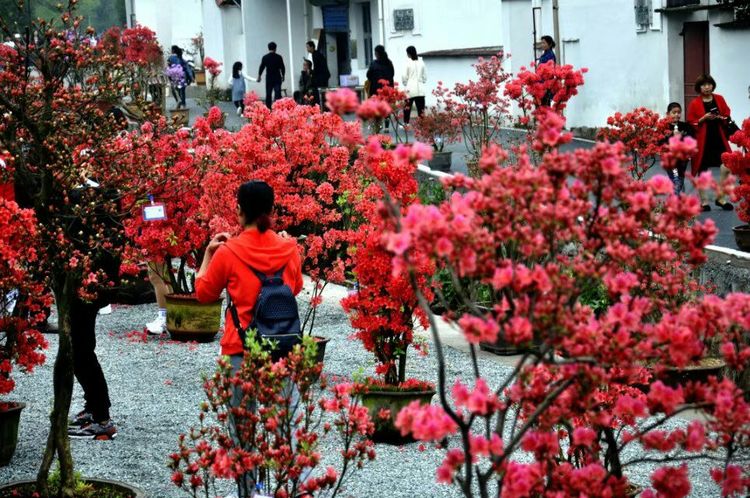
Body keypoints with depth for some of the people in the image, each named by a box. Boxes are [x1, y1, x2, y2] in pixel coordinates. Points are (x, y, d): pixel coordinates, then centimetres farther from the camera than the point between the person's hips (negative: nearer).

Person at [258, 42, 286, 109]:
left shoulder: (265, 57, -3)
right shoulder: (279, 57, -4)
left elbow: (261, 67, 2)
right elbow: (282, 68, 2)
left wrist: (259, 76, 15)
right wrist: (283, 76, 17)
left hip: (269, 78, 1)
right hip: (277, 78, -1)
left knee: (268, 94, 10)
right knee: (277, 94, -2)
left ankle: (268, 108, 13)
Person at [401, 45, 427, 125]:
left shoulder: (408, 62, -8)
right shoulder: (421, 62, 3)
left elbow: (404, 77, -4)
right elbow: (425, 77, 8)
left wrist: (405, 83, 14)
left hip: (410, 89, -3)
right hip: (420, 89, 3)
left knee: (407, 107, 5)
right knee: (421, 108, 3)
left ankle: (406, 123, 6)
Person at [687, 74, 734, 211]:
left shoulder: (719, 99, 7)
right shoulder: (694, 103, -3)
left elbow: (727, 116, 12)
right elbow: (691, 123, -4)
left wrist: (721, 118, -9)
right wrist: (703, 118, -16)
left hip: (719, 138, 3)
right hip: (702, 140, -3)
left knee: (726, 167, -10)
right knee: (702, 170, 2)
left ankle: (721, 198, 4)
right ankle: (703, 201, 14)